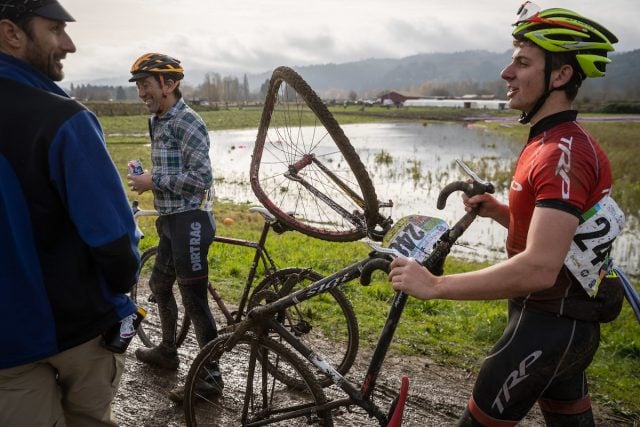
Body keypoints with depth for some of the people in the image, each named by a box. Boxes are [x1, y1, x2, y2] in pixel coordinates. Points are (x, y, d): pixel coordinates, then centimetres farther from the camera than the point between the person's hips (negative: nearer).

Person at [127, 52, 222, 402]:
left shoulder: (187, 121, -15)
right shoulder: (158, 121, 15)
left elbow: (201, 177, -23)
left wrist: (153, 182, -17)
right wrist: (149, 179, 9)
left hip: (189, 219, -10)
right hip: (170, 219, 10)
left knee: (194, 299, -5)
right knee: (159, 284, 22)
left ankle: (211, 376, 9)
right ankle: (167, 350, 42)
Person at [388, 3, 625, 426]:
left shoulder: (563, 153, -24)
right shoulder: (555, 142, 9)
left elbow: (539, 267, -33)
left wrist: (435, 285, -30)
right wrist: (496, 210, 0)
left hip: (547, 325, -10)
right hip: (570, 321, 10)